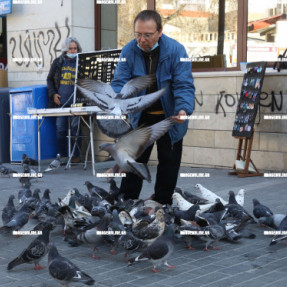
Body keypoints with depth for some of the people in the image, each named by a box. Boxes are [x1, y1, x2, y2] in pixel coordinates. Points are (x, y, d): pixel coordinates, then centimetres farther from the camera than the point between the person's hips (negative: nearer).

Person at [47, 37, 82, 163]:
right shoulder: (58, 62, 10)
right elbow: (50, 79, 15)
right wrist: (53, 94, 1)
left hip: (75, 102, -2)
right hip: (60, 102, 2)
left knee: (75, 128, -2)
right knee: (60, 129, 3)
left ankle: (76, 155, 8)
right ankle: (62, 155, 12)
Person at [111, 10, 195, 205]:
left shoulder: (176, 50, -18)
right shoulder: (129, 51, -11)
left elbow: (184, 85, -22)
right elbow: (120, 82, -14)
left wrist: (183, 110, -40)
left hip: (169, 118, -1)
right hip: (140, 117, 2)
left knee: (169, 161, 9)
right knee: (135, 160, 9)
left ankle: (162, 203, 24)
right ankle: (126, 201, 20)